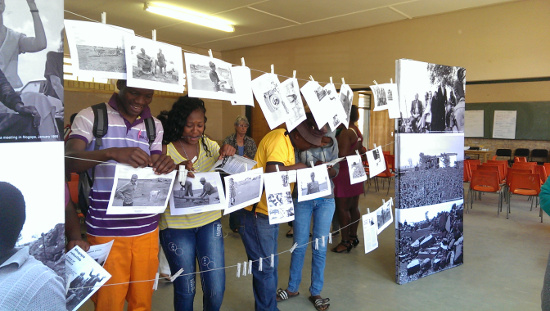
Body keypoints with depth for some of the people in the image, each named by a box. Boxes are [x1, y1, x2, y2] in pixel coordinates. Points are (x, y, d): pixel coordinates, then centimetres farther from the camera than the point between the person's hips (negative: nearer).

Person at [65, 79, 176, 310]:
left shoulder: (155, 126, 10)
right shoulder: (90, 117, -2)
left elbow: (155, 175, 9)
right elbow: (69, 162, -14)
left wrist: (165, 167, -15)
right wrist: (112, 153, -31)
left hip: (146, 229, 4)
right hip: (106, 230, -3)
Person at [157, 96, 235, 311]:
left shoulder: (210, 146, 2)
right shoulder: (165, 150, -8)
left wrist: (230, 156, -19)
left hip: (209, 222, 3)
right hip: (176, 225, -2)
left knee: (216, 289, 5)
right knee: (185, 290, 10)